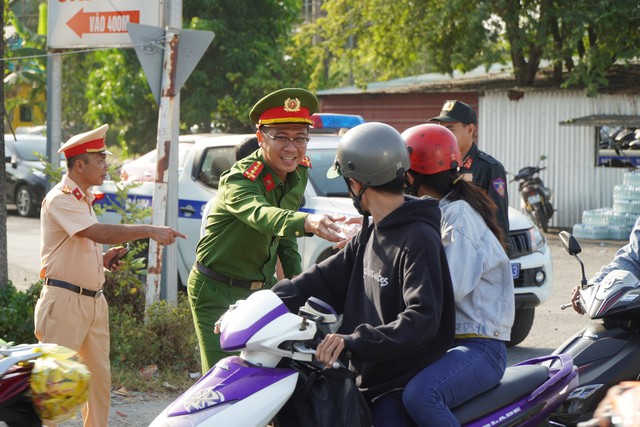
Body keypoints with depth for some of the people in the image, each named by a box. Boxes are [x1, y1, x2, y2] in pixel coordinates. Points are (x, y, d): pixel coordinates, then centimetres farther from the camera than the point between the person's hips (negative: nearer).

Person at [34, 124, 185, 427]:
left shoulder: (84, 199, 16)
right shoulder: (60, 199, -13)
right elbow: (98, 233, -27)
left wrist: (104, 259, 6)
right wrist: (149, 231, -30)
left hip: (93, 300, 9)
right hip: (65, 300, -9)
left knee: (100, 378, 10)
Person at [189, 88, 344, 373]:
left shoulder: (299, 173, 0)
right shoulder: (238, 180, -23)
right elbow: (260, 215, -47)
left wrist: (295, 274, 1)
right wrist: (306, 222, -66)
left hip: (262, 287, 7)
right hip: (217, 292, -6)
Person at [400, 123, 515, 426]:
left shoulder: (459, 214, -12)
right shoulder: (444, 211, 18)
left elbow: (449, 287, -23)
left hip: (479, 347, -10)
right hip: (442, 341, 10)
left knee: (419, 395, -34)